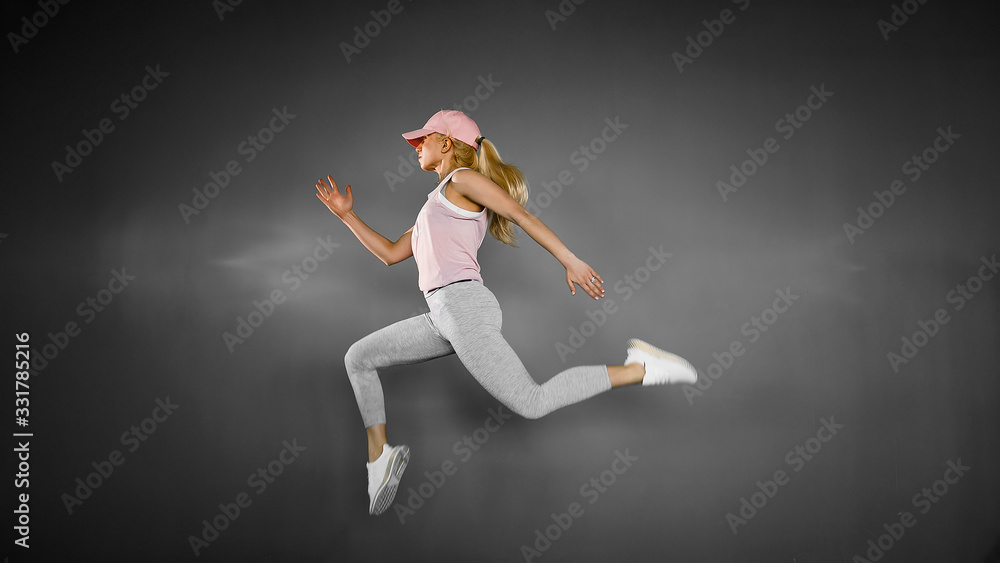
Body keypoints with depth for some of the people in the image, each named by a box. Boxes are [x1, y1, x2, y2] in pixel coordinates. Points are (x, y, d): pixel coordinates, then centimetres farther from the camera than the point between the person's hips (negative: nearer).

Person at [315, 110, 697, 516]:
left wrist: (570, 262, -11)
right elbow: (390, 253, 30)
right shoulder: (437, 207, 28)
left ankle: (641, 367, -5)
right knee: (358, 357, 11)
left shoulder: (463, 178, 2)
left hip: (464, 306, -9)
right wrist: (347, 214, 27)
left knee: (531, 404, -15)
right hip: (443, 316, 9)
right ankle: (380, 455, 13)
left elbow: (523, 215, -5)